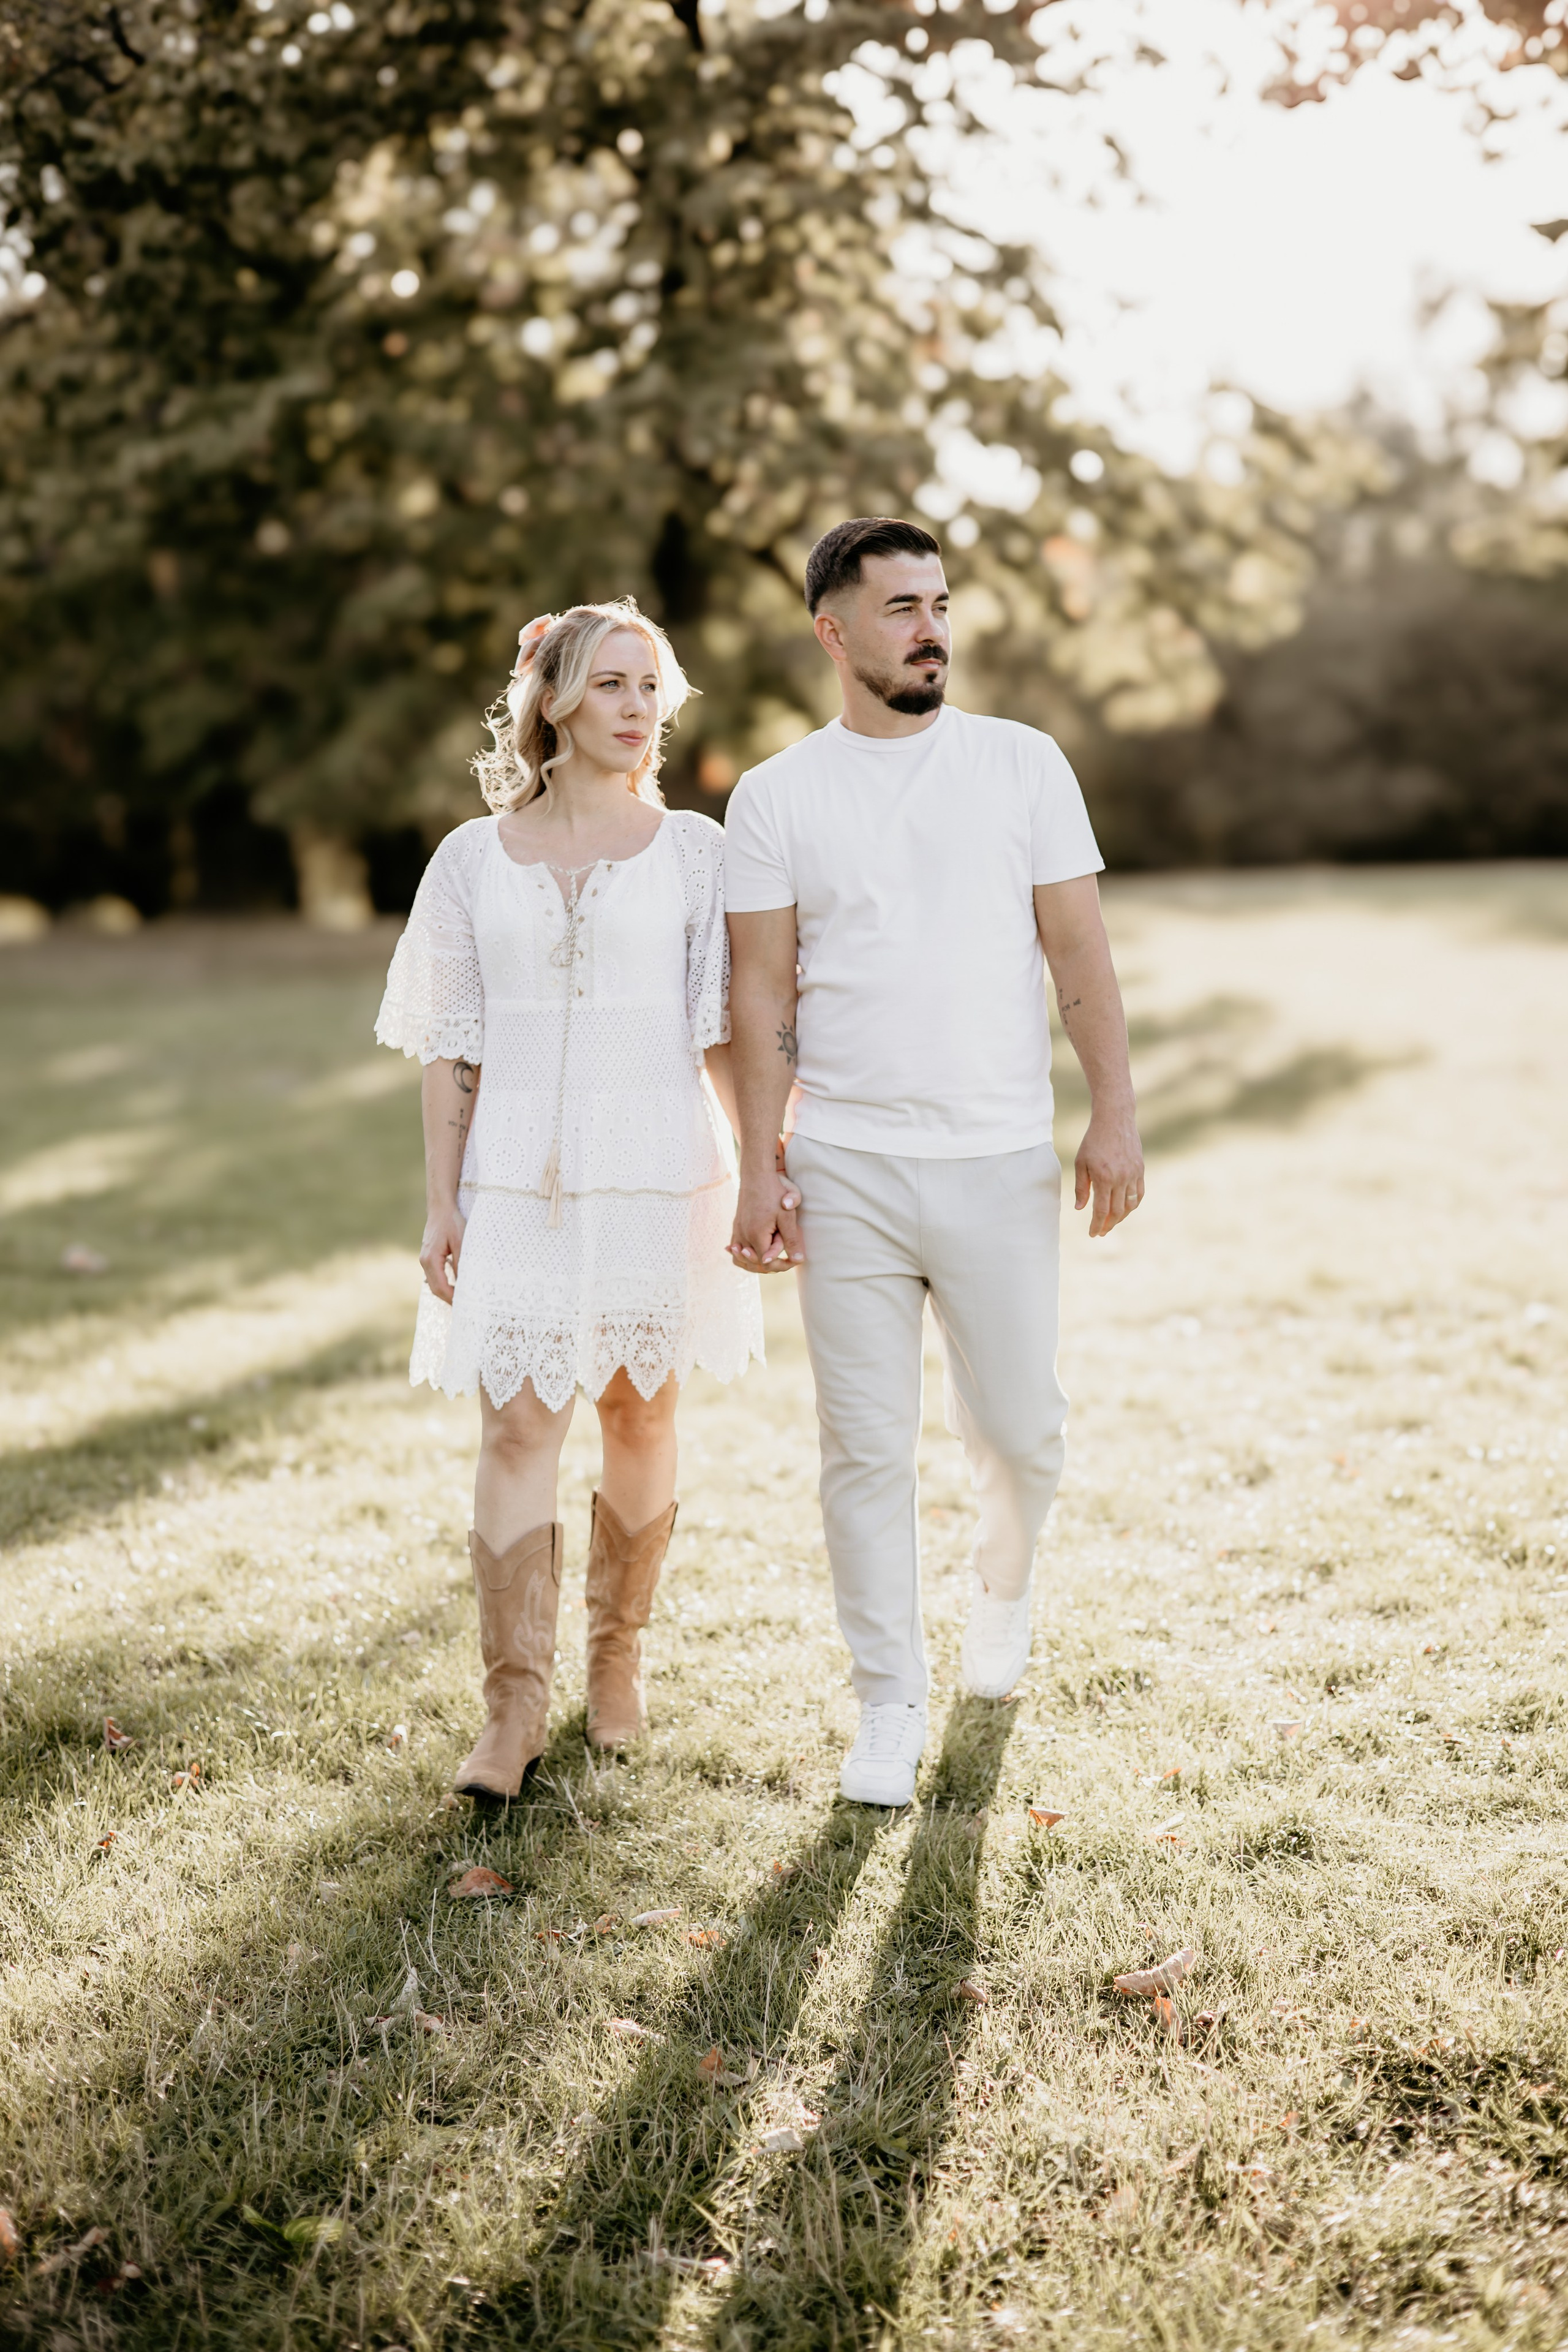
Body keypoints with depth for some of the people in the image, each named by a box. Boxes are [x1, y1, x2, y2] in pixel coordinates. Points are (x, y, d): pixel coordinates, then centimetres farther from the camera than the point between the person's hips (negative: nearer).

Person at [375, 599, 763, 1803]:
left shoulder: (694, 850, 3)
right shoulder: (475, 860, 6)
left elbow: (723, 1034, 2)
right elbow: (453, 1051, 7)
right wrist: (441, 1205, 2)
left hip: (658, 1174, 0)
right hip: (518, 1184, 0)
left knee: (640, 1418, 9)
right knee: (517, 1432, -6)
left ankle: (619, 1654, 28)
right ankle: (515, 1708, -2)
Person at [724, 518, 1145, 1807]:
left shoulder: (1023, 763, 5)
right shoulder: (775, 797, 4)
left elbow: (1080, 953, 2)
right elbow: (763, 996, 2)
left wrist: (1117, 1116, -6)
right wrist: (759, 1169, -4)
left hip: (1000, 1164, 0)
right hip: (845, 1169, 0)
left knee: (1019, 1431, 6)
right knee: (868, 1447, 4)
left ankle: (1002, 1582, 40)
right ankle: (890, 1707, 17)